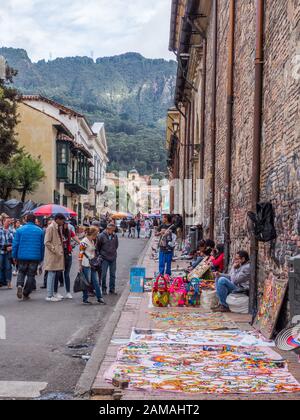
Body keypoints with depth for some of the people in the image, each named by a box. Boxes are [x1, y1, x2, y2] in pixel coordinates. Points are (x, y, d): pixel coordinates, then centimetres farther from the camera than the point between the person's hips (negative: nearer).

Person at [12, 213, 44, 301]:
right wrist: (41, 258, 12)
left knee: (21, 272, 16)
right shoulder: (40, 231, 3)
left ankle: (19, 285, -11)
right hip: (35, 257, 0)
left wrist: (14, 256, 6)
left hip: (22, 256, 0)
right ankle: (25, 294, 10)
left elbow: (15, 244, -2)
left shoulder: (20, 230, -1)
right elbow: (42, 246, 5)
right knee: (31, 275, 8)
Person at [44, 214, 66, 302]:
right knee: (51, 275, -7)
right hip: (52, 256, -9)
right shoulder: (51, 228, -12)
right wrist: (55, 251, -18)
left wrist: (60, 250, 14)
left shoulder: (58, 228, 17)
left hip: (57, 256, 9)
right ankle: (49, 296, -3)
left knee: (53, 275, 11)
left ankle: (51, 295, 16)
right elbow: (47, 242, -17)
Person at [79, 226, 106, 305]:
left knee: (96, 282, 8)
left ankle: (99, 298, 12)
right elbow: (80, 254, -13)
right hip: (86, 265, -8)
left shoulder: (93, 241, 13)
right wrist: (80, 265, -13)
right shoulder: (84, 242, -13)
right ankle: (85, 299, 11)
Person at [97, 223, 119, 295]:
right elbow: (98, 246, 1)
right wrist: (99, 254, 2)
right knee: (104, 274, 1)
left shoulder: (115, 236, 1)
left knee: (113, 274, 8)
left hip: (113, 258, 3)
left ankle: (112, 289, 17)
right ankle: (104, 289, 13)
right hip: (104, 258, -3)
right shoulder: (101, 236, -9)